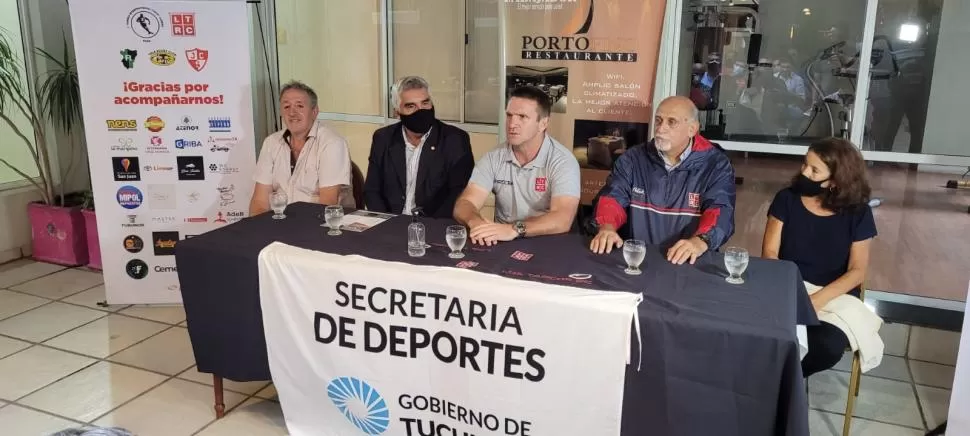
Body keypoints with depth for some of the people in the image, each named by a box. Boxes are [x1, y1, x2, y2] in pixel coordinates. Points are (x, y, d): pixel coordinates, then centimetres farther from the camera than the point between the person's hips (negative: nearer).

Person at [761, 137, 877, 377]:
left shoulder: (858, 213, 0)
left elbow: (857, 271, -4)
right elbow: (769, 253, -1)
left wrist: (819, 299, -21)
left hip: (835, 298, 0)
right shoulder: (787, 199, 1)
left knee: (829, 346, -30)